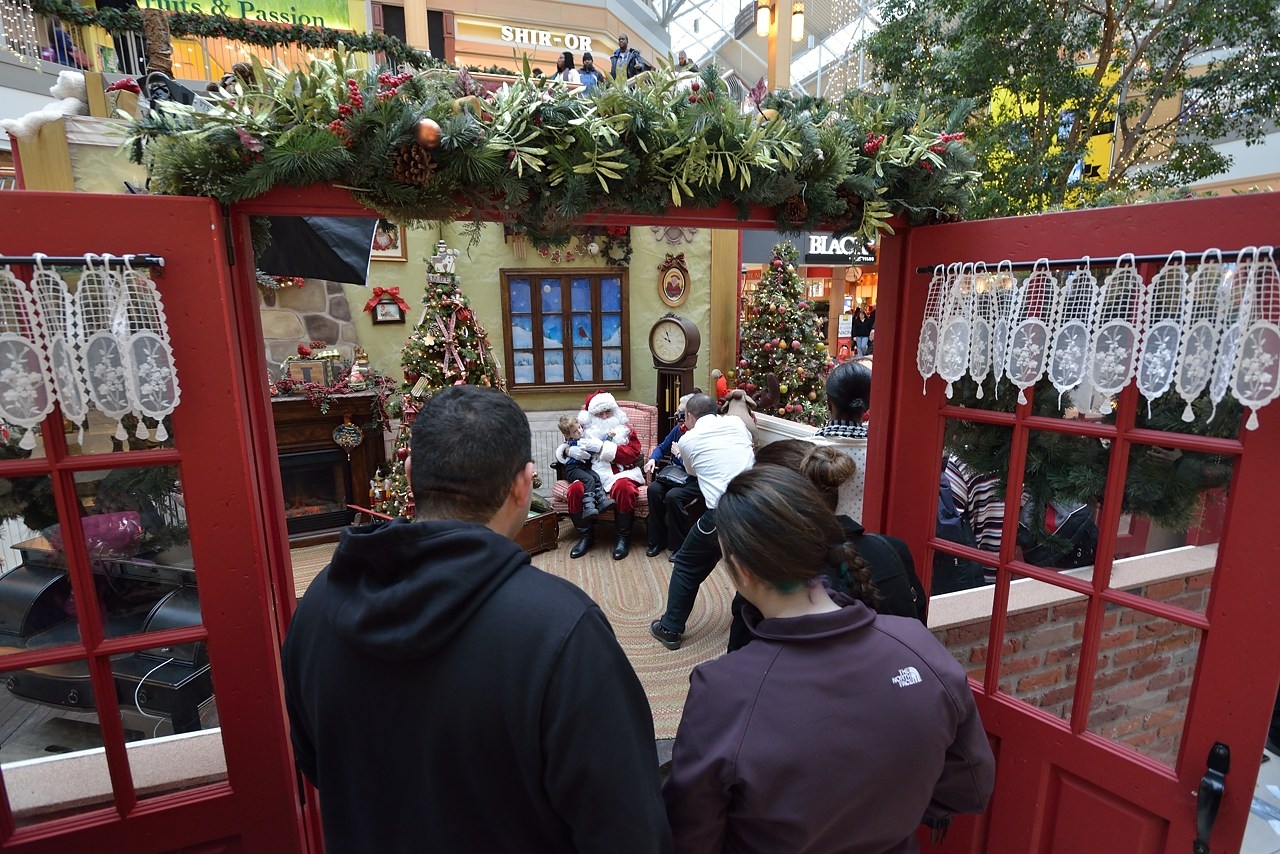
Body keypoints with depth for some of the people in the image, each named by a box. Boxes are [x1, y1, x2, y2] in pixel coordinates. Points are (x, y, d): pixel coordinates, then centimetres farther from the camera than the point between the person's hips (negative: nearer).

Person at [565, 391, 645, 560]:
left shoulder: (625, 429, 9)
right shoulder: (586, 430, 14)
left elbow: (633, 453, -6)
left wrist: (601, 448, -15)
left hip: (621, 473, -2)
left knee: (623, 488, -36)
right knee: (575, 490, -28)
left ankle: (623, 537, -16)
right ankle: (586, 536, -7)